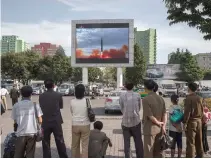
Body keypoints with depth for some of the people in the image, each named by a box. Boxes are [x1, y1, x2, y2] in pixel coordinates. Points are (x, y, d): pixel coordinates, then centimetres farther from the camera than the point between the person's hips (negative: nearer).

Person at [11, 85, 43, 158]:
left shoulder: (16, 105, 3)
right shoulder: (34, 104, -1)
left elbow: (15, 121, 7)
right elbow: (40, 120, -2)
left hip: (20, 133, 1)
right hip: (32, 132, -1)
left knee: (18, 154, 11)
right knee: (30, 154, 10)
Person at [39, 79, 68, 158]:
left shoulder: (41, 96, -5)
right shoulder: (58, 95, -8)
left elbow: (41, 107, 6)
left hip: (45, 122, 1)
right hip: (56, 121, -1)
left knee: (46, 142, 12)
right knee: (60, 141, 10)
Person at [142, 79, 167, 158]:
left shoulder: (146, 99, -17)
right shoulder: (160, 98, 3)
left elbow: (150, 116, -19)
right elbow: (165, 114, 1)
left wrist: (158, 123, -4)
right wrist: (163, 126, -2)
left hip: (150, 129, -6)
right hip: (159, 129, 6)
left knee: (148, 152, 6)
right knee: (158, 150, 17)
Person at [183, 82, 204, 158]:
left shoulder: (188, 98, -14)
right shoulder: (198, 98, 8)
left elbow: (187, 111, -18)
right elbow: (201, 110, 13)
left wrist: (185, 123, -15)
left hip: (191, 122, -7)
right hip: (199, 121, 7)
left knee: (190, 142, -2)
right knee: (199, 140, 17)